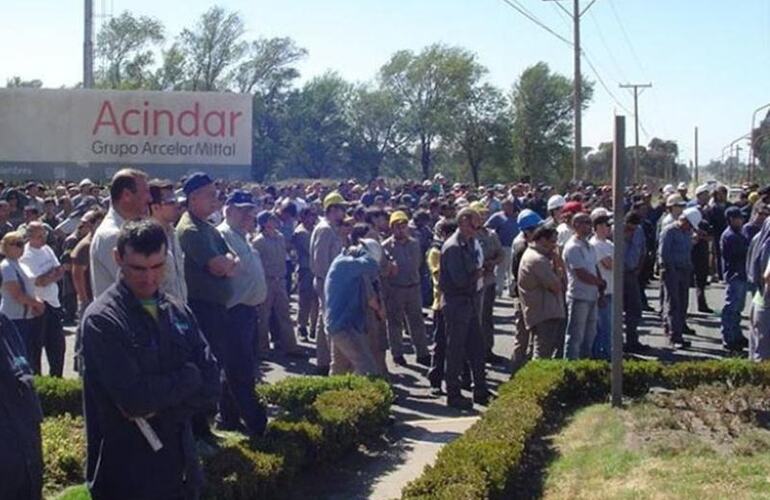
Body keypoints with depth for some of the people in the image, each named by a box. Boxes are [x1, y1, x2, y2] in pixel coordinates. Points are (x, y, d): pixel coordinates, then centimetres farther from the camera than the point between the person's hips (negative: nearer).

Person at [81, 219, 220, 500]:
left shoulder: (179, 312, 5)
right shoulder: (102, 320, -13)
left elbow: (210, 385, -1)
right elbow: (133, 397, -22)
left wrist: (157, 411, -15)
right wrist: (190, 376, -9)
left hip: (181, 464, 5)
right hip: (127, 474, -5)